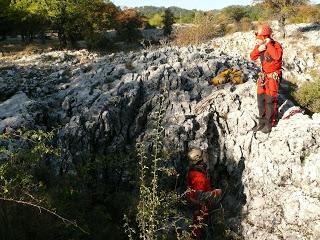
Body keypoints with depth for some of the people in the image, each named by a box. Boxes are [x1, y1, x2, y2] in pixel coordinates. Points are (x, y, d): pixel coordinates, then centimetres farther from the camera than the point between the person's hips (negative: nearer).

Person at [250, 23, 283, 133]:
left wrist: (269, 44, -30)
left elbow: (277, 57, -37)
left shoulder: (276, 45, -17)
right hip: (263, 76, 7)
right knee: (261, 99, 10)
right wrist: (258, 49, -16)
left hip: (273, 77, -7)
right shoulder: (260, 45, 3)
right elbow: (252, 57, 2)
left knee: (270, 101, -2)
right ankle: (262, 122, 23)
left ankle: (270, 123, 11)